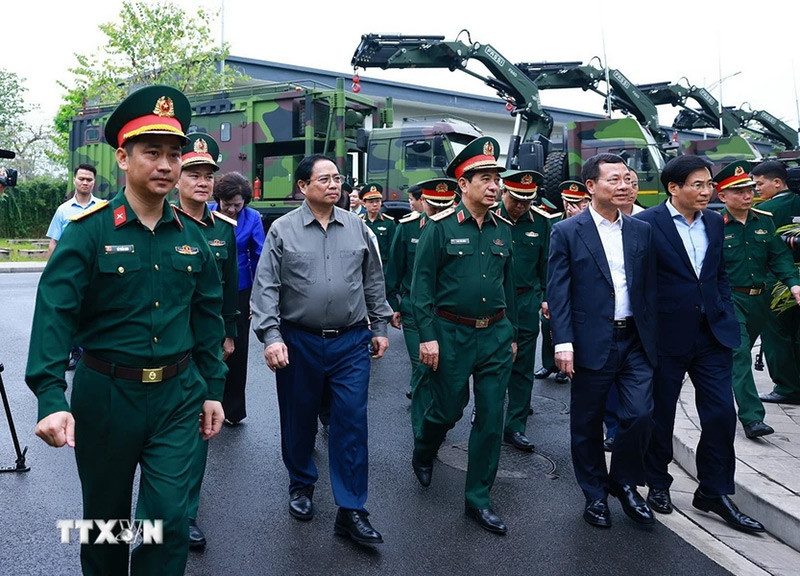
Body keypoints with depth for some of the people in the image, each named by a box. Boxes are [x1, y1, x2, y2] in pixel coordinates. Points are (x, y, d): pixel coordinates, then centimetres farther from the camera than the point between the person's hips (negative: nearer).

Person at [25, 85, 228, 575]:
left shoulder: (191, 235, 2)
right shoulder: (89, 231, -10)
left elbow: (207, 315, 8)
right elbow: (54, 313, -16)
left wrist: (213, 389, 8)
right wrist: (51, 397, -27)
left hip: (178, 393, 2)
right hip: (106, 394, -2)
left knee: (169, 517, 2)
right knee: (106, 516, 18)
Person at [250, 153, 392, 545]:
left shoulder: (357, 227, 6)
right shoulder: (282, 230, -2)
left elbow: (373, 282, 12)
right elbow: (266, 288, -5)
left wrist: (379, 327, 12)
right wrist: (270, 336, -14)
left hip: (351, 342, 1)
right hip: (298, 342, -1)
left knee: (351, 423, 1)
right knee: (299, 421, 13)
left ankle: (351, 511, 12)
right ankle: (301, 486, 38)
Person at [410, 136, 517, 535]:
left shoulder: (502, 230, 7)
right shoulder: (440, 227, -8)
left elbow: (508, 285, 13)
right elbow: (422, 285, -9)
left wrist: (511, 335, 14)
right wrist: (427, 336, -14)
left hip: (495, 334, 4)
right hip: (452, 334, -4)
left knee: (491, 419, 5)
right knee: (448, 409, 9)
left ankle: (478, 499, 20)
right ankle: (423, 452, 44)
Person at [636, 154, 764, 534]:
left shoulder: (714, 222, 8)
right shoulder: (646, 223, -11)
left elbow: (721, 274, 16)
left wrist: (725, 314, 7)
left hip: (713, 334, 5)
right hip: (667, 336, -5)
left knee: (721, 414, 4)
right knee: (660, 414, 10)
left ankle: (714, 492, 21)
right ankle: (658, 484, 30)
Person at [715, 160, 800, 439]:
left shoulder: (764, 221, 6)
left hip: (759, 299, 6)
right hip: (730, 299, -5)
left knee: (741, 354, 17)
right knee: (740, 355, -12)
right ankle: (752, 418, -12)